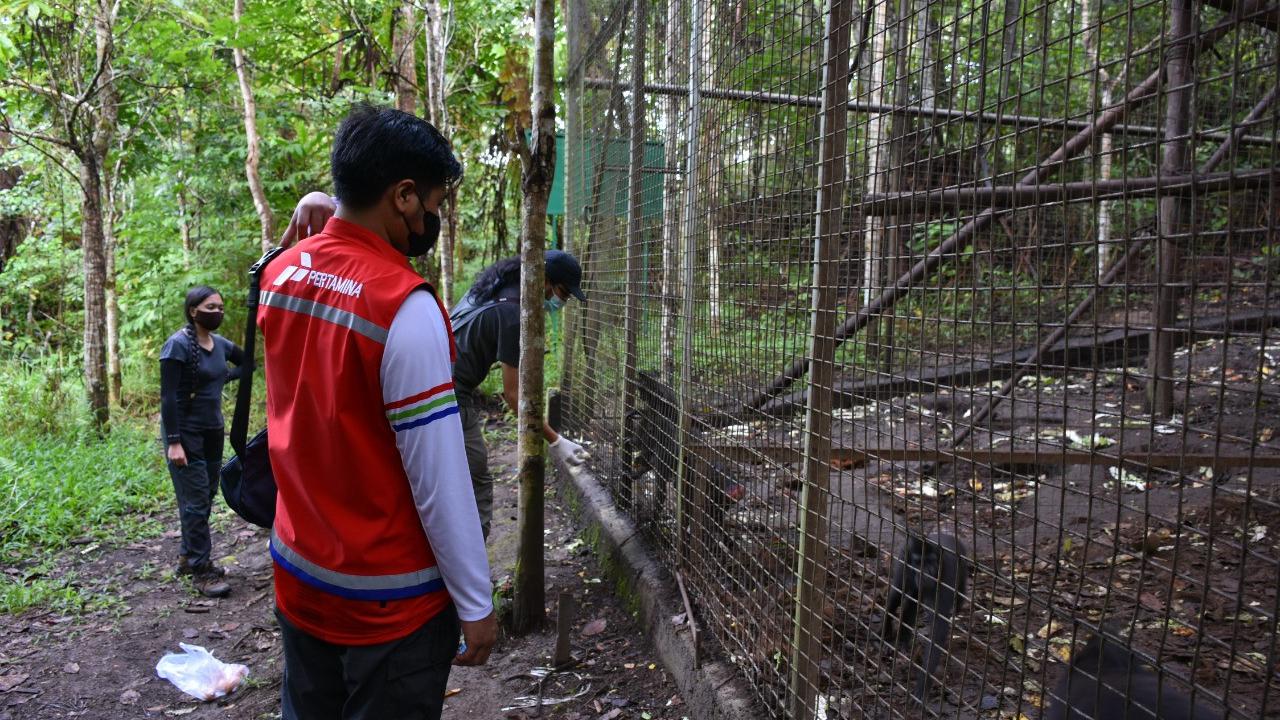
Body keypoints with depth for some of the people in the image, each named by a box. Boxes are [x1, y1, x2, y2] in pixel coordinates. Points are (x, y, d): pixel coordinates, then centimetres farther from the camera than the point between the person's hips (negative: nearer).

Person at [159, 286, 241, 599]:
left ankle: (188, 556, 28)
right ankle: (201, 570, 2)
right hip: (186, 432, -7)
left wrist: (223, 379, 7)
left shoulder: (220, 343, 5)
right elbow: (168, 396, -17)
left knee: (207, 497, 13)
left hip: (213, 431, 7)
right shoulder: (178, 345, -14)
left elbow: (246, 361, 25)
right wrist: (173, 442, -20)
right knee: (196, 501, -5)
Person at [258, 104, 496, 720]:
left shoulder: (279, 275, -1)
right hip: (389, 601, -7)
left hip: (299, 577, 7)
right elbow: (439, 475, -22)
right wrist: (475, 604, -12)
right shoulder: (405, 305, -24)